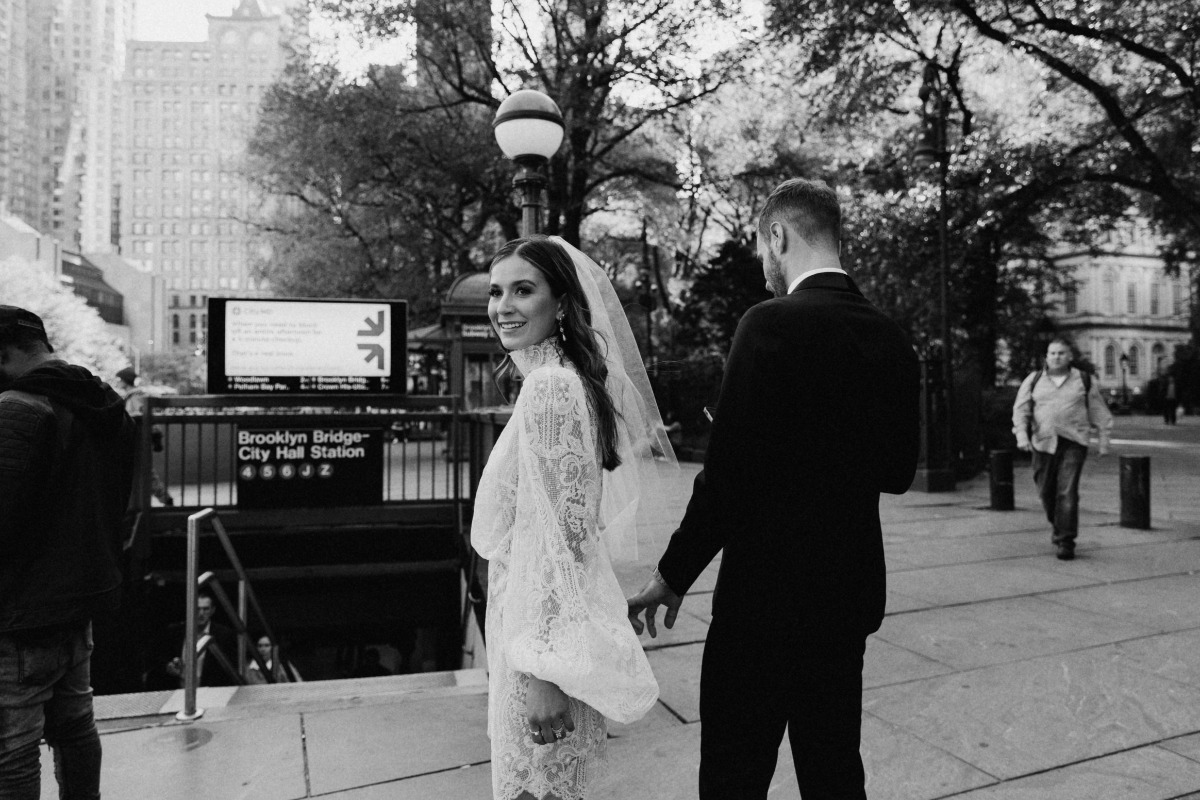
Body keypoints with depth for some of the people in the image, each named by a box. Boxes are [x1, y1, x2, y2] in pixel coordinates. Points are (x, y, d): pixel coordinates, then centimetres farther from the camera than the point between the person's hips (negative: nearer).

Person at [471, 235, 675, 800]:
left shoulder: (550, 387, -20)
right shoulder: (564, 379, 10)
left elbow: (561, 538, -23)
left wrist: (542, 669, -21)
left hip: (544, 631, -9)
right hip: (534, 624, 9)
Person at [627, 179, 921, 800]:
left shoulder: (772, 325, -16)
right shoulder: (892, 338, 5)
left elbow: (728, 475, -19)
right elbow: (898, 473, 12)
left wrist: (672, 577, -7)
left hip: (765, 592, -7)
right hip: (851, 592, 7)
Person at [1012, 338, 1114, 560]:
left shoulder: (1084, 381, 9)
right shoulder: (1033, 380, 9)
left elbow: (1098, 410, 13)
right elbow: (1021, 409, 4)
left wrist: (1104, 438, 10)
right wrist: (1022, 434, -9)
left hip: (1073, 443, -2)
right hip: (1043, 442, 2)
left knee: (1067, 492, -10)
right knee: (1046, 491, 7)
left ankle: (1065, 541, -5)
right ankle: (1058, 525, 34)